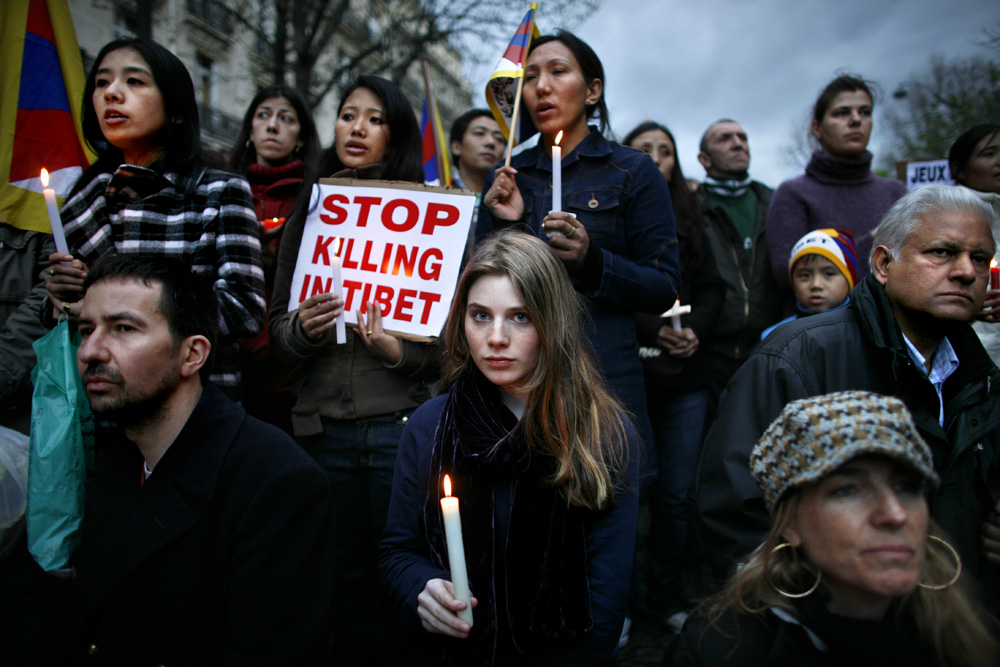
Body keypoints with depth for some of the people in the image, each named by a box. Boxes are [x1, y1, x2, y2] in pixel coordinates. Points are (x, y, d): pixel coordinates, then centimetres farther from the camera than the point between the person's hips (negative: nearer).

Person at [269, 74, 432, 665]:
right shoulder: (308, 215, 11)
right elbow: (277, 325, 12)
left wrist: (398, 351, -18)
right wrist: (302, 329, -9)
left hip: (400, 422, -2)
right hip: (323, 424, 3)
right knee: (342, 577, 11)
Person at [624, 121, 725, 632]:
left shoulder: (688, 222, 16)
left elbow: (712, 289, 13)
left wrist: (693, 328, -7)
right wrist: (653, 328, -16)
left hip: (683, 379, 4)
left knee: (676, 495, 9)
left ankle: (667, 599, 26)